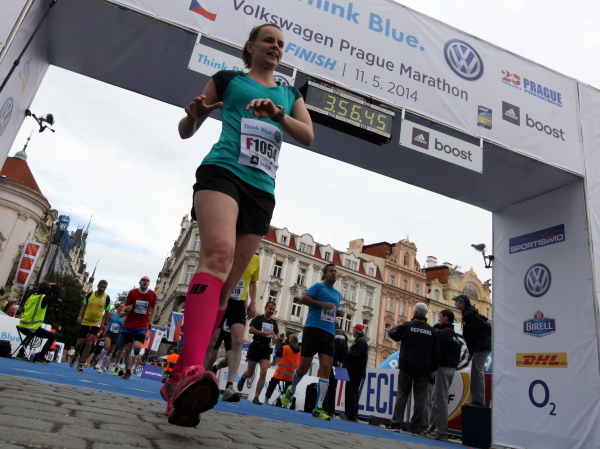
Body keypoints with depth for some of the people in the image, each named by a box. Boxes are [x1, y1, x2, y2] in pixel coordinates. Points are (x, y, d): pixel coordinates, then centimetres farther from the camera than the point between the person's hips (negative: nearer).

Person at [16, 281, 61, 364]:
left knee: (31, 335, 41)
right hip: (32, 328, -8)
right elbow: (57, 296, 1)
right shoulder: (44, 298, -10)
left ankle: (21, 353, 32)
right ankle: (40, 357, -4)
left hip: (22, 326, 8)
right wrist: (54, 286, 12)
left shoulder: (31, 296, 10)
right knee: (52, 336, 4)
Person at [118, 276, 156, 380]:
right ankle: (128, 371, 19)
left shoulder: (153, 295, -1)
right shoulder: (132, 292, -2)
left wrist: (151, 320, 9)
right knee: (128, 348, 2)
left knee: (137, 346, -19)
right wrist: (126, 310, -22)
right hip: (129, 325, 1)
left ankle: (137, 351, 20)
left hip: (142, 326, -1)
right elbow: (126, 307, 2)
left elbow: (153, 307, 16)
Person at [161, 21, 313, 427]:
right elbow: (186, 132, 16)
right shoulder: (227, 79, 16)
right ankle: (190, 371, -44)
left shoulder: (290, 94, 25)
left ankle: (179, 382, 5)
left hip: (262, 190, 4)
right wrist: (195, 114, -7)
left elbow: (308, 136, 9)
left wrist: (278, 115, -9)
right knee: (219, 253, -33)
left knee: (227, 286, -3)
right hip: (222, 170, -3)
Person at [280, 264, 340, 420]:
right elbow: (303, 298, -12)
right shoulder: (318, 286, 2)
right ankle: (291, 390, 32)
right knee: (303, 367, 2)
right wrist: (323, 304, -16)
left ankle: (318, 408, -6)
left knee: (326, 368, -9)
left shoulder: (337, 293, 22)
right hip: (313, 329, -5)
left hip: (329, 334, 5)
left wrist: (339, 311, 13)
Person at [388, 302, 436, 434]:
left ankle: (397, 422, 5)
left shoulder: (407, 326, -7)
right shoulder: (431, 330, 2)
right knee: (420, 397, 6)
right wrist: (431, 368, 13)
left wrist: (395, 328, 30)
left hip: (407, 366, -2)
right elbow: (434, 349, 6)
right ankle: (417, 425, 7)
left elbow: (393, 334, 7)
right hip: (423, 369, 2)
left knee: (402, 395, 5)